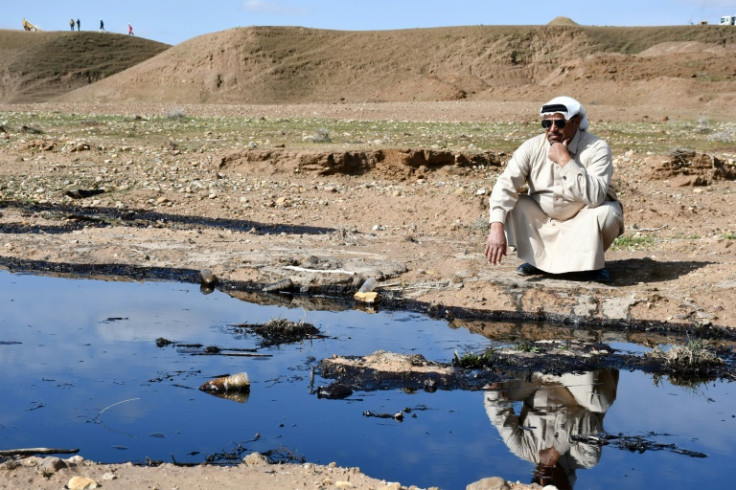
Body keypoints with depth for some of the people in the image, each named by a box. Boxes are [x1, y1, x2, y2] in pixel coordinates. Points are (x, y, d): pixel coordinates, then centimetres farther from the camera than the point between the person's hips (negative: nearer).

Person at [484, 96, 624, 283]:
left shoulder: (596, 148, -21)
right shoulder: (532, 147, -13)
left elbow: (595, 197, -35)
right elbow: (506, 184, -23)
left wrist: (566, 161, -36)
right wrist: (496, 228, -37)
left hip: (582, 220, -2)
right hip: (542, 219, 3)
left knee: (606, 213, -32)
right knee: (512, 204, -20)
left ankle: (591, 263, -2)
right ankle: (538, 259, 1)